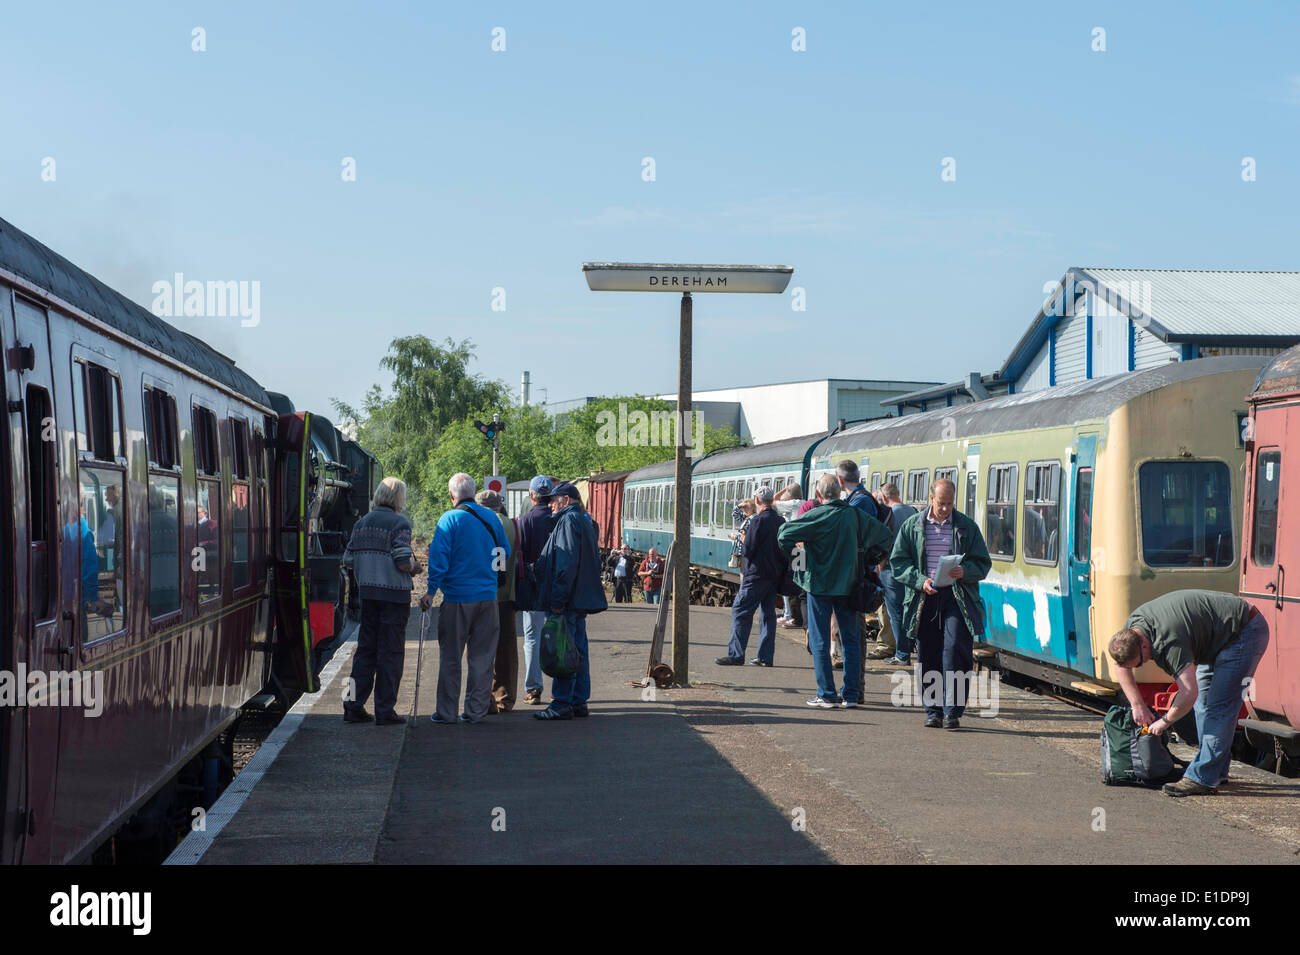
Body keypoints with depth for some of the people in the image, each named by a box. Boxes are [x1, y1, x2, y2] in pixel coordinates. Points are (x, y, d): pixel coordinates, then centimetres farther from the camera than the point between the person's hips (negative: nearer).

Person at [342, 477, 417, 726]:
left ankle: (353, 706, 13)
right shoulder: (399, 523, -11)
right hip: (394, 595, -6)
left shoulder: (362, 523, 9)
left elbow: (348, 560, 7)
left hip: (367, 593, 6)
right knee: (390, 652, 1)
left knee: (365, 649, 13)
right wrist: (414, 567, 1)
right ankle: (385, 711, 3)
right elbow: (403, 561, -20)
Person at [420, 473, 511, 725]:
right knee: (482, 657, 9)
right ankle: (476, 710, 10)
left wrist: (431, 591, -7)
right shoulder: (491, 518, 6)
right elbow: (505, 554, 16)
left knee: (450, 657, 4)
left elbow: (439, 559, -12)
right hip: (488, 597, 4)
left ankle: (447, 712, 7)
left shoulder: (450, 519, -8)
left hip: (457, 598, -4)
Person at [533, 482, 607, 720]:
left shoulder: (568, 521, -12)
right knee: (578, 651, 12)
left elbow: (566, 564, -20)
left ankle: (562, 705, -6)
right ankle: (579, 701, 16)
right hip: (581, 600, 10)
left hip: (567, 602, -10)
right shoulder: (585, 521, 18)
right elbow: (593, 562, 21)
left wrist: (557, 600, -21)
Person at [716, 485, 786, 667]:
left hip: (757, 574, -7)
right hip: (775, 574, 7)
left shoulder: (758, 520, -14)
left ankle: (736, 654, -8)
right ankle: (765, 656, 9)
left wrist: (742, 550, 6)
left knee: (740, 611, -4)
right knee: (768, 614, 10)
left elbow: (748, 550, -14)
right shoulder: (781, 521, 8)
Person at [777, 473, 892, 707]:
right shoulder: (856, 514, 1)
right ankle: (851, 694, 11)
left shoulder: (817, 516, -13)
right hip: (848, 584, 4)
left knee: (820, 641, 3)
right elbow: (883, 534, 12)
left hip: (819, 584, -4)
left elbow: (784, 535, -17)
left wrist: (788, 551, 2)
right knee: (851, 639, 11)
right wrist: (869, 559, 18)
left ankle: (827, 695, 2)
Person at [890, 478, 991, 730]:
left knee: (956, 649, -12)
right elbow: (897, 563, 6)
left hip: (957, 598, -1)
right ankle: (933, 711, 13)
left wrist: (964, 571, -12)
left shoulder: (967, 527, 8)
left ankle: (952, 711, -7)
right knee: (928, 656, 3)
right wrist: (920, 580, -10)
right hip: (924, 598, 1)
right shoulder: (912, 526, 9)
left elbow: (982, 563, 9)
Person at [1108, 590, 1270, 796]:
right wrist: (1138, 705, 4)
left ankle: (1202, 778, -17)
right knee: (1204, 699, 10)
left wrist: (1164, 721, -18)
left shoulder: (1170, 642, -35)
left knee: (1220, 705, -15)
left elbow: (1189, 694, -34)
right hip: (1218, 639, 10)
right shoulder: (1132, 626, -7)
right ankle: (1217, 770, 17)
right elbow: (1122, 666, 10)